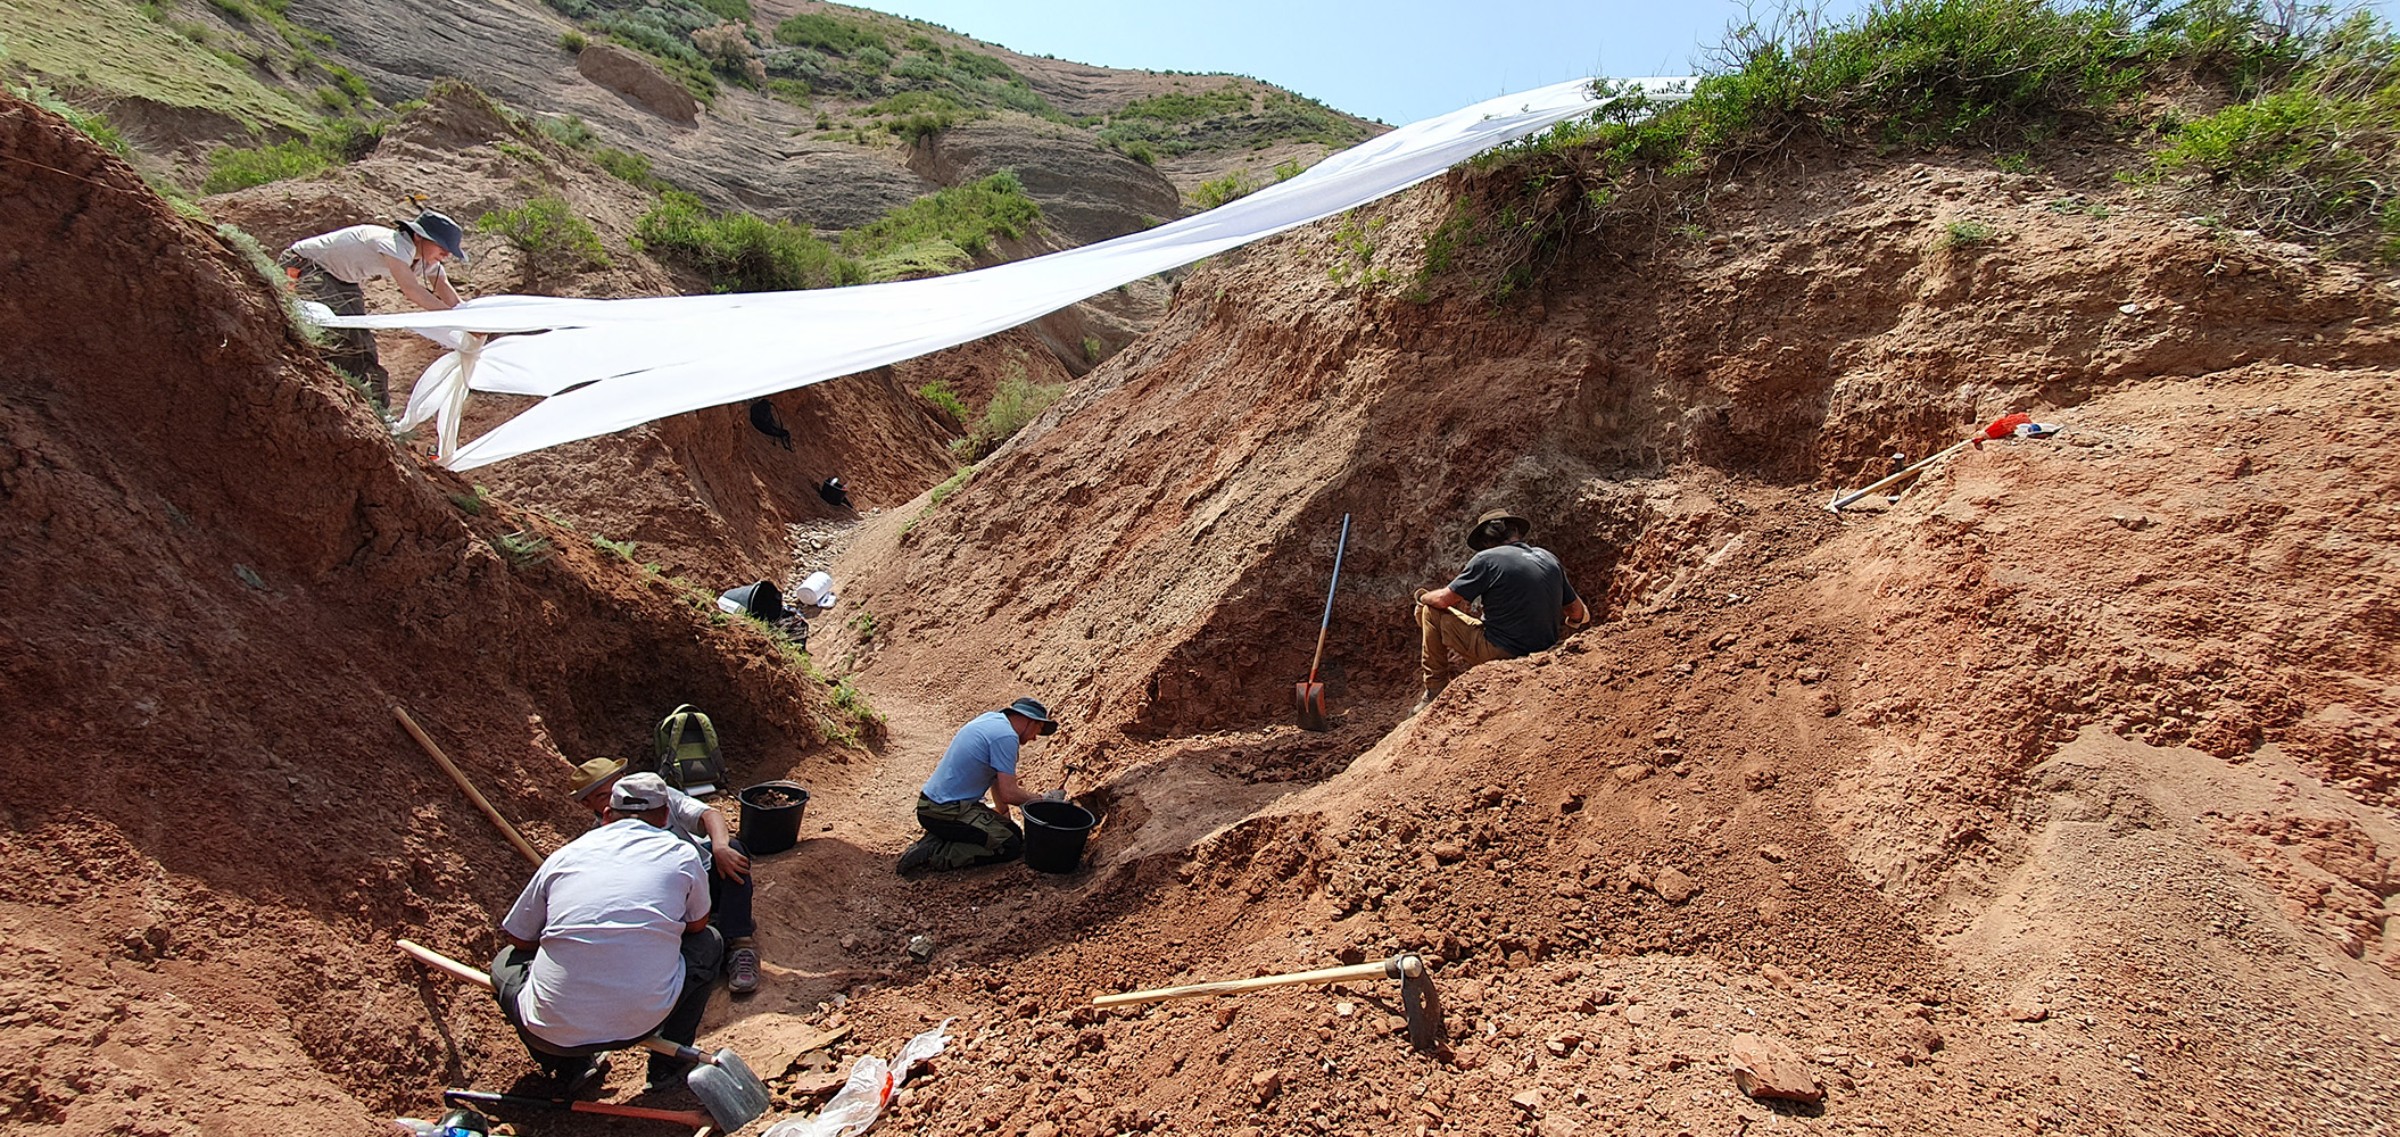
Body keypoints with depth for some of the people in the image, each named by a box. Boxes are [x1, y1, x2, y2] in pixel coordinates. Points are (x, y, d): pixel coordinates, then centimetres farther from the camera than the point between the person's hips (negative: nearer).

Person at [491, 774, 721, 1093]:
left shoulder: (566, 854, 10)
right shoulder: (682, 854, 6)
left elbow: (516, 937, 21)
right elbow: (697, 925, 22)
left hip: (552, 1032, 2)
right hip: (641, 1024, -2)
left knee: (506, 961, 33)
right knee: (710, 943, 25)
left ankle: (569, 1067, 21)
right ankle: (667, 1065, 25)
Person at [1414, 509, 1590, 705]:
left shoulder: (1486, 559, -12)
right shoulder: (1548, 558, 6)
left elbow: (1444, 599, -10)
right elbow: (1578, 612, 12)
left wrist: (1422, 598, 12)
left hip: (1498, 653, -7)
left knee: (1431, 610, 7)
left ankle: (1435, 691, 10)